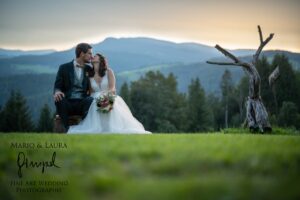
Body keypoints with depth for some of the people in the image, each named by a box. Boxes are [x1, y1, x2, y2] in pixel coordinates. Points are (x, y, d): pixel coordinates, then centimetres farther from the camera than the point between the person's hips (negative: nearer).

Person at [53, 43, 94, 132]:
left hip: (83, 103, 2)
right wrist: (57, 92, -22)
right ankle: (68, 129, -32)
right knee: (59, 100, -34)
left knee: (90, 100, -31)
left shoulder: (89, 69, 17)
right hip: (67, 103, -1)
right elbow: (57, 86, 2)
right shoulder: (64, 68, 8)